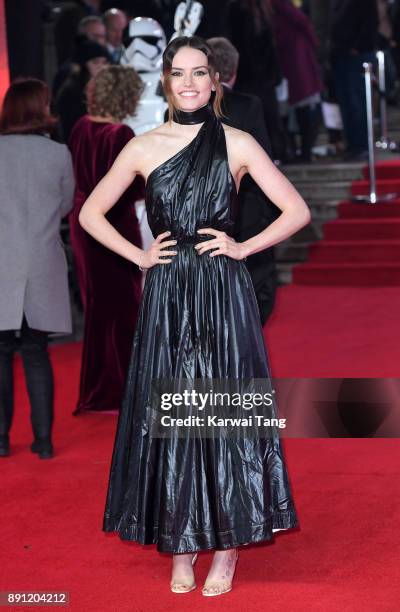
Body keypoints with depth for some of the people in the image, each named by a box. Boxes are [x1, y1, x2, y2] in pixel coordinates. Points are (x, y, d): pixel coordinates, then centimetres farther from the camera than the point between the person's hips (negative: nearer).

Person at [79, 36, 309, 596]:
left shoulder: (238, 144, 2)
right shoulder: (143, 148, 6)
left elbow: (297, 211, 4)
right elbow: (91, 214, 13)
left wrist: (242, 247, -5)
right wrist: (138, 255, 2)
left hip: (224, 295, -1)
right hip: (167, 298, 2)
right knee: (170, 417, 4)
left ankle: (226, 547, 13)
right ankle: (181, 543, 16)